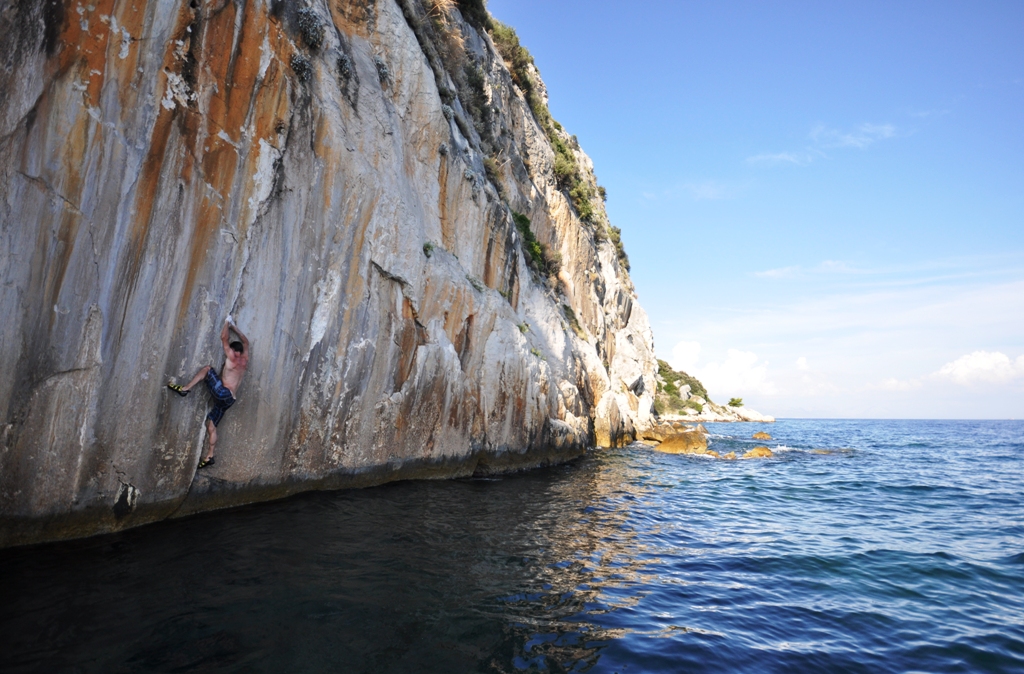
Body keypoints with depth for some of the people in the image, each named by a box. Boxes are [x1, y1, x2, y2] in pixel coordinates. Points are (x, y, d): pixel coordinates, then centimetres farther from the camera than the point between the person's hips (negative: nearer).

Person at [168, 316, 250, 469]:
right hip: (228, 400, 8)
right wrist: (234, 327, 33)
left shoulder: (232, 358, -3)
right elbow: (245, 342, 30)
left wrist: (228, 322, 17)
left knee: (208, 369, 1)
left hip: (223, 392, -8)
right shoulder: (245, 361, 15)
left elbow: (224, 338, 3)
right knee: (211, 425, 9)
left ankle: (185, 389, -6)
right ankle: (209, 456, 5)